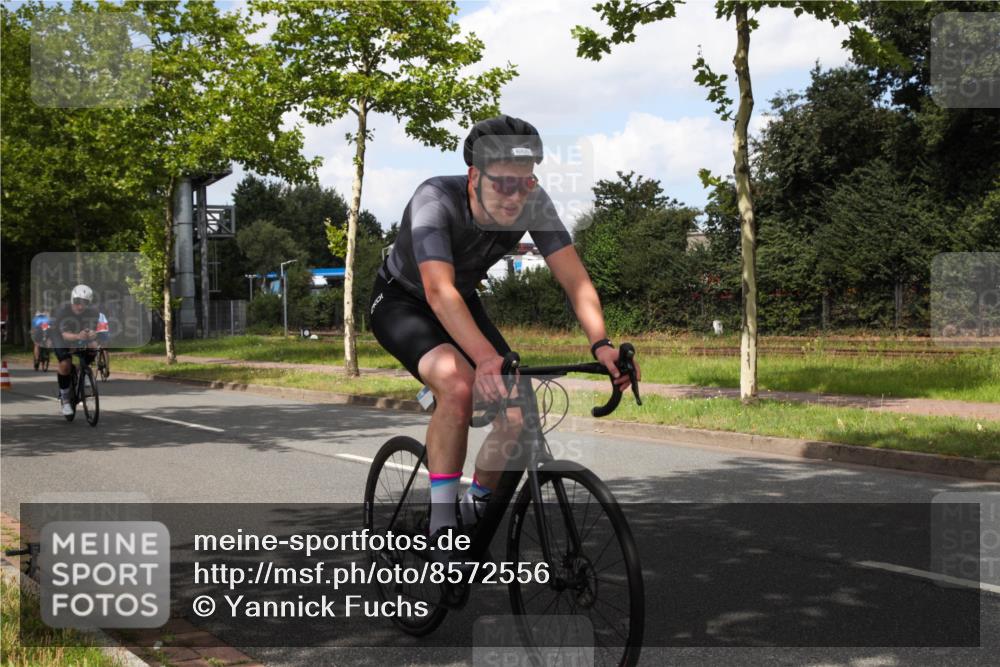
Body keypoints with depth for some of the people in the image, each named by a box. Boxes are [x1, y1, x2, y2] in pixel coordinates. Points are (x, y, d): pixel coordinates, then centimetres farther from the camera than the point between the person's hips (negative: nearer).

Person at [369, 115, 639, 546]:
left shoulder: (534, 204, -22)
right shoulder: (435, 200, -35)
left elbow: (575, 279, -25)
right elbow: (439, 291, -47)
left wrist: (601, 344, -43)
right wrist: (486, 358, -61)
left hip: (463, 304, 5)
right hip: (401, 302, -5)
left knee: (520, 415, -13)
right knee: (458, 385, -34)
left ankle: (475, 510, 12)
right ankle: (443, 523, -20)